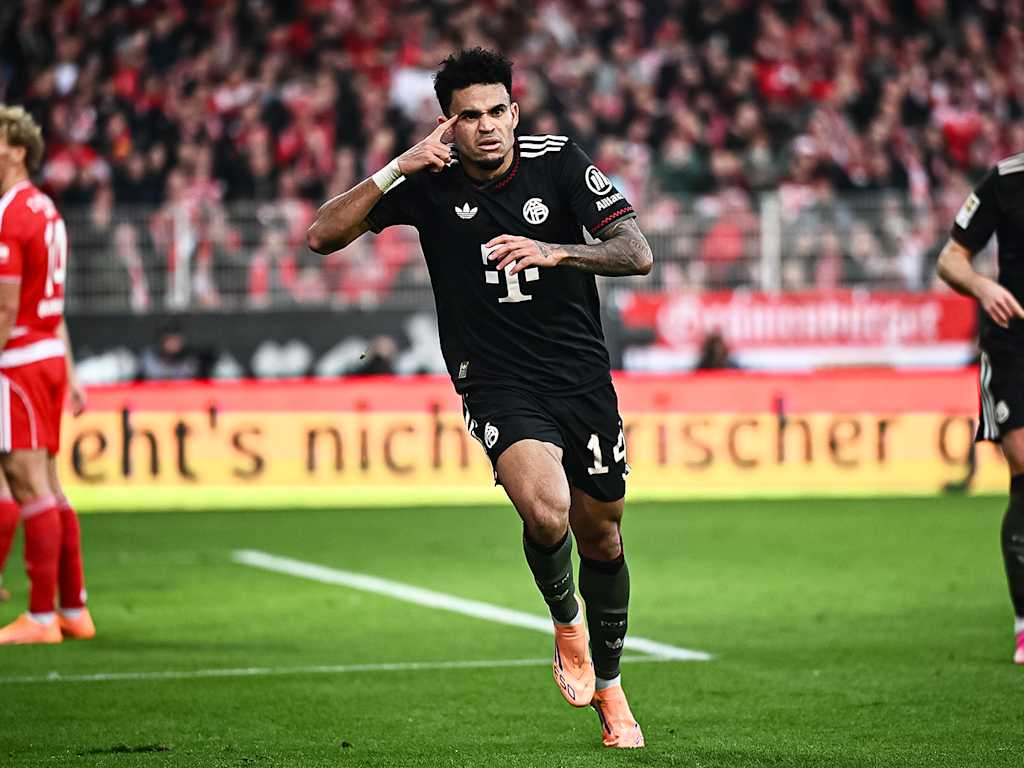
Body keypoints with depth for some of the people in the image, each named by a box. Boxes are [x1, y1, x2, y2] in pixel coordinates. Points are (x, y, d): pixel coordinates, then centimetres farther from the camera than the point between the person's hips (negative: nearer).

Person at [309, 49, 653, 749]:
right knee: (545, 512, -28)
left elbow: (638, 254, -9)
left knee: (601, 531, 12)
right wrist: (396, 169, -20)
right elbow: (322, 237, -9)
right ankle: (565, 619, 5)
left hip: (582, 373, 2)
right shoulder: (429, 183, -6)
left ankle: (608, 684, 37)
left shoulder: (558, 162, -5)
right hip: (497, 382, -2)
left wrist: (556, 252, -27)